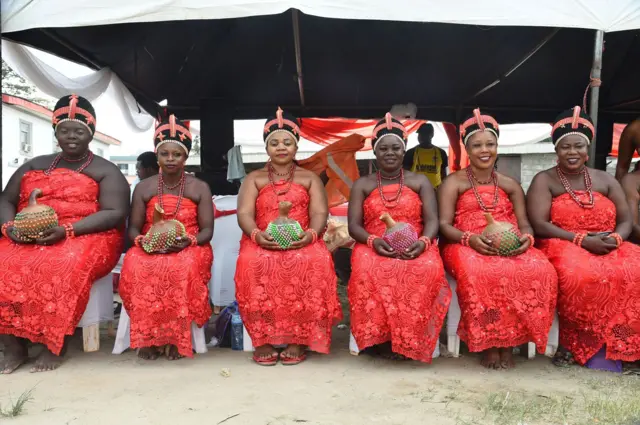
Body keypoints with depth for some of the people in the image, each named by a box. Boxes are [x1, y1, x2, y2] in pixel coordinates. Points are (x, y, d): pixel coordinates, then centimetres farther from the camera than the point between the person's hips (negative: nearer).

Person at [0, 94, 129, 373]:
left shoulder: (106, 171, 6)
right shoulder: (35, 165, 21)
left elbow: (115, 214, -7)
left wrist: (67, 230, -19)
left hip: (86, 238, -4)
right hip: (25, 238, 5)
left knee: (63, 266, -36)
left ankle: (55, 345, -20)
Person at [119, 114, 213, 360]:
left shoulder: (200, 188, 5)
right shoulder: (144, 187, 10)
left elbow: (207, 229, 0)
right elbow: (133, 228, 7)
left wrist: (188, 241, -21)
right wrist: (141, 240, -16)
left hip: (189, 248, -1)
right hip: (149, 248, 2)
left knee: (184, 269, -37)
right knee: (137, 268, -33)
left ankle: (175, 336, -22)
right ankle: (148, 336, -19)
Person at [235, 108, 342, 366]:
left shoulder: (310, 178, 17)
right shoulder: (254, 179, 16)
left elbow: (319, 212, 2)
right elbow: (244, 214, 1)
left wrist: (310, 234, -22)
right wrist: (257, 235, -22)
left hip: (302, 242, 0)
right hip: (262, 242, 0)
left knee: (316, 262, -34)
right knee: (253, 263, -35)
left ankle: (298, 339, -23)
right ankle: (262, 340, -23)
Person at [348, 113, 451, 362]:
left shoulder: (420, 182, 15)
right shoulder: (362, 185, 14)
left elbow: (432, 221, 3)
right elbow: (354, 225, 4)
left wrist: (423, 242, -20)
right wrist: (373, 241, -19)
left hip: (415, 248, 0)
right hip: (373, 247, 0)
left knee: (428, 270, -36)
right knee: (368, 272, -37)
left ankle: (407, 338, -21)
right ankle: (381, 336, -22)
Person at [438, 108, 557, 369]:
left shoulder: (510, 185, 19)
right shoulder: (454, 182, 8)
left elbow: (524, 224, 12)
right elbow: (444, 225, -2)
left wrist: (526, 238, -13)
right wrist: (470, 239, -21)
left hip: (510, 247, 3)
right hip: (467, 246, -3)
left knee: (541, 272, -29)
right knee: (480, 274, -39)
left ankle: (509, 340, -16)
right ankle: (489, 343, -19)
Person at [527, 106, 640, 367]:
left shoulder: (605, 180, 16)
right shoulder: (544, 180, 3)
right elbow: (539, 225, -9)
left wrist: (615, 239, -12)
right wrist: (581, 240, -19)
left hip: (609, 247, 4)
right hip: (564, 247, -4)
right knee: (582, 275, -37)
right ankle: (588, 344, -17)